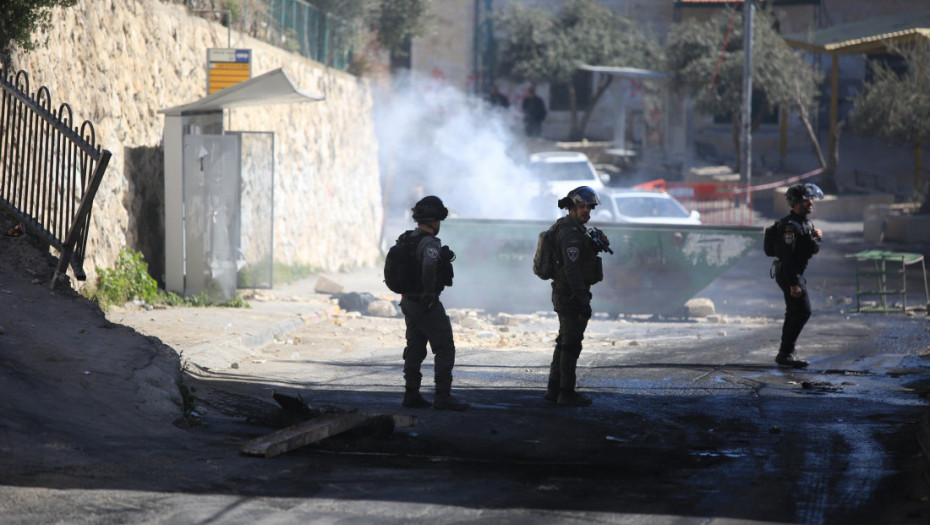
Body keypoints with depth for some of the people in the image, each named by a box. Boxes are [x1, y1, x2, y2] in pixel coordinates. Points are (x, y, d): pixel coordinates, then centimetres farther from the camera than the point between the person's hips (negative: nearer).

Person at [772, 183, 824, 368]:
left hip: (796, 274, 10)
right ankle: (786, 353, -12)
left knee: (794, 314, 14)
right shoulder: (790, 225, -19)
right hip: (789, 275, -10)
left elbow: (813, 250, 20)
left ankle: (785, 354, 21)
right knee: (803, 311, -14)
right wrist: (793, 283, -28)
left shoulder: (805, 223, 13)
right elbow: (788, 255, -25)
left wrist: (817, 238, -3)